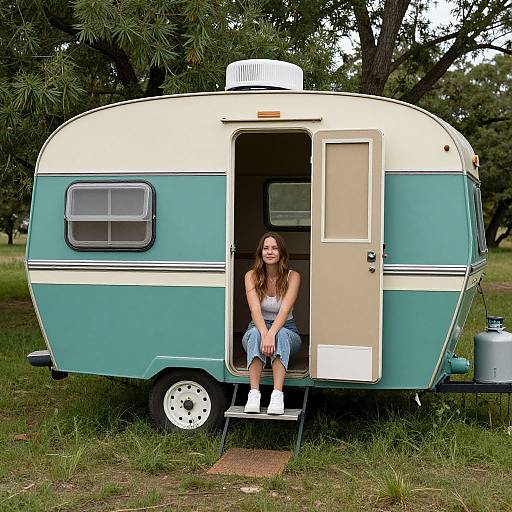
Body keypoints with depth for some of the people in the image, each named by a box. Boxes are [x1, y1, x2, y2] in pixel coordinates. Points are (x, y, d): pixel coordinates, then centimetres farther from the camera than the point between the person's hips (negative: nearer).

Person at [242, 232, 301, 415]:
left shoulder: (292, 277, -8)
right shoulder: (252, 276, -5)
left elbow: (285, 309, -22)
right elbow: (255, 309, -20)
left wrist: (271, 334, -40)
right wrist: (264, 334, -39)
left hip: (285, 329, -1)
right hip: (258, 327, 1)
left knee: (281, 335, -36)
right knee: (255, 334, -35)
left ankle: (277, 395, -48)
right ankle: (254, 393, -44)